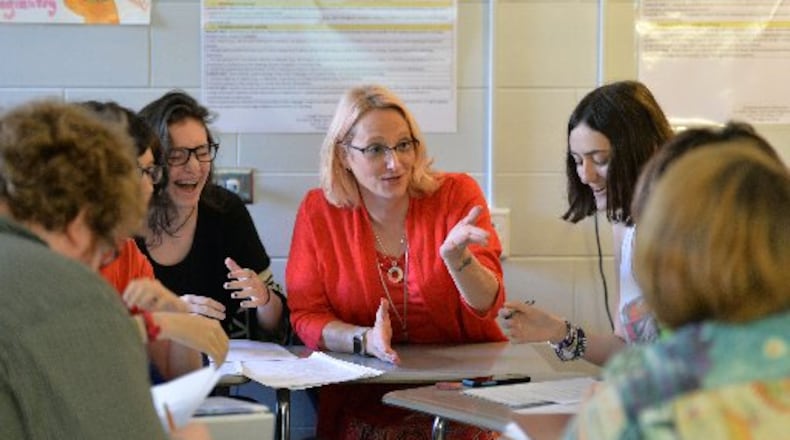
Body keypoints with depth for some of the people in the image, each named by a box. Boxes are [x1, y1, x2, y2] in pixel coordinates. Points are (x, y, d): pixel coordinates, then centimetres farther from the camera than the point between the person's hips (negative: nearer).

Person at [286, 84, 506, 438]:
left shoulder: (457, 194, -1)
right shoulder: (318, 210, 1)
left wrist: (456, 257, -28)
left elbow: (486, 306, -8)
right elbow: (306, 315, -1)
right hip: (360, 398, 0)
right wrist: (364, 340, -20)